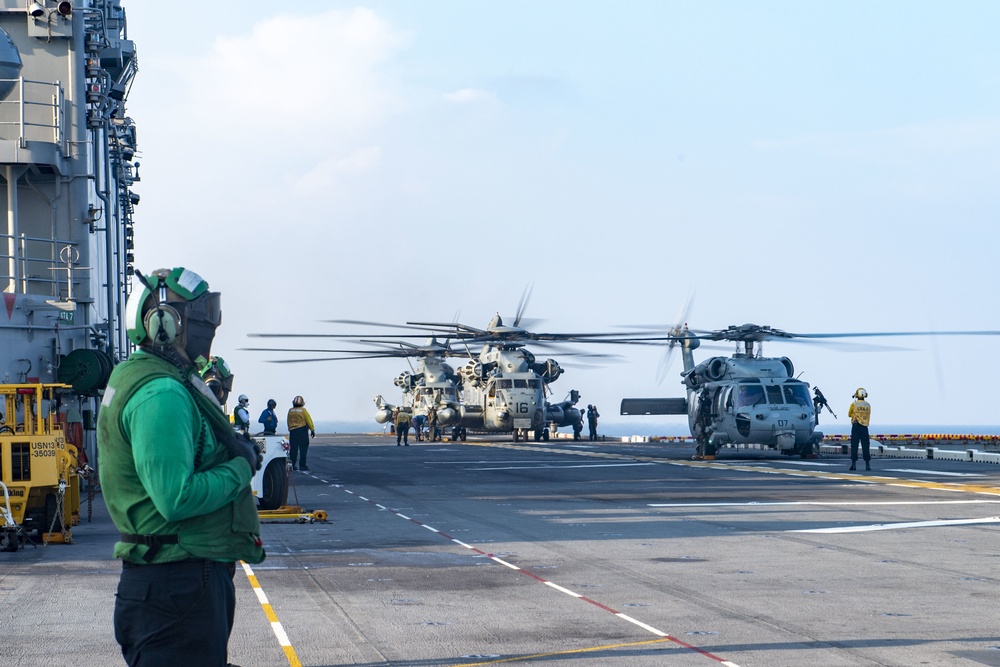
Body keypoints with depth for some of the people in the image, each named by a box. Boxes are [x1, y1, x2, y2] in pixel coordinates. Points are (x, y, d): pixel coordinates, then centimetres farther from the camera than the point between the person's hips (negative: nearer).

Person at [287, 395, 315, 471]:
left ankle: (292, 465, 8)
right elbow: (309, 421, -6)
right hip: (302, 430, -4)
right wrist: (312, 430, 0)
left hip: (292, 431, 4)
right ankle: (302, 465, -3)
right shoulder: (303, 410, -7)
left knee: (293, 449, 8)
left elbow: (288, 422, 10)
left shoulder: (290, 411, 4)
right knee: (303, 449, -1)